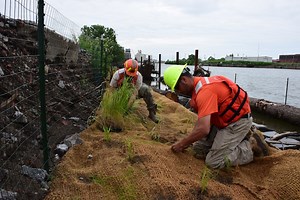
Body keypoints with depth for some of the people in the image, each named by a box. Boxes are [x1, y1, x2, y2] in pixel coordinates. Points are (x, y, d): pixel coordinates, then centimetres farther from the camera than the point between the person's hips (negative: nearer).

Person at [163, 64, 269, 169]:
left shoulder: (204, 91, -30)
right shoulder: (198, 84, 2)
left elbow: (203, 129, -35)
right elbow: (202, 119, 9)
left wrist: (182, 144, -20)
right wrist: (188, 141, 5)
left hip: (238, 121, -10)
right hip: (224, 120, 10)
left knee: (213, 162, -10)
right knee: (199, 148, 9)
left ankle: (249, 146, 5)